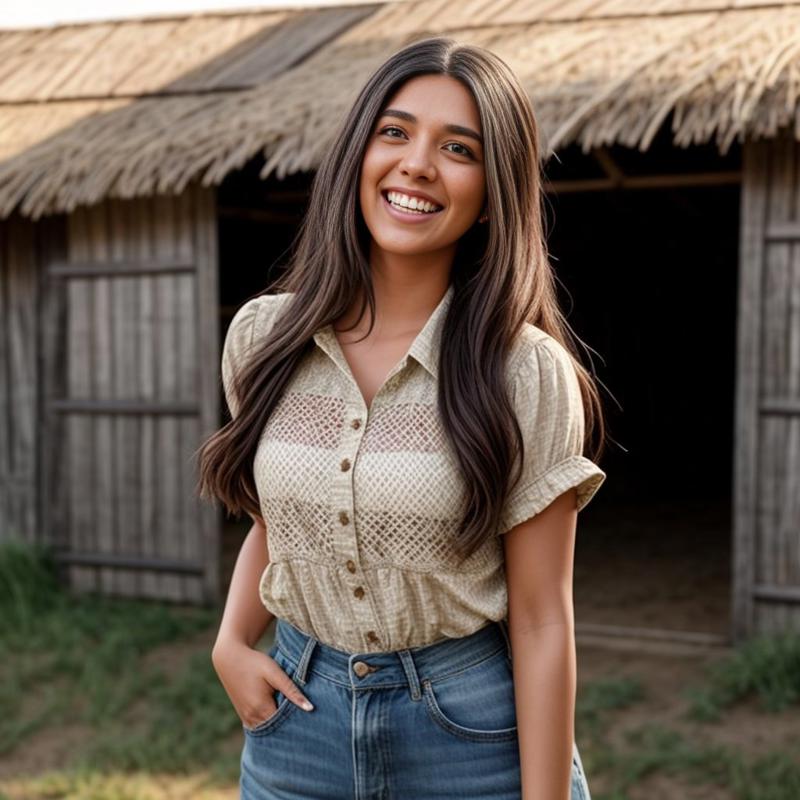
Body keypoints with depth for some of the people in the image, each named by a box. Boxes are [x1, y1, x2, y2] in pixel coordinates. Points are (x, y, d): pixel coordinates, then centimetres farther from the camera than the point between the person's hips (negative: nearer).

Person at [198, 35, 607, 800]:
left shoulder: (527, 373, -15)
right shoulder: (261, 336, -3)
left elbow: (540, 622, -12)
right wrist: (231, 642, -3)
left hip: (472, 733, -3)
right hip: (297, 714, 4)